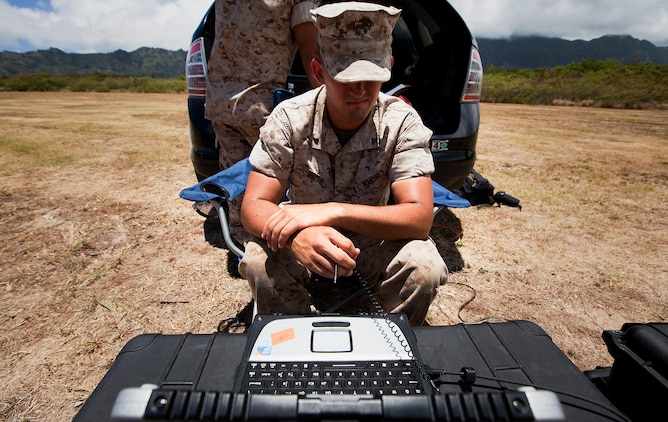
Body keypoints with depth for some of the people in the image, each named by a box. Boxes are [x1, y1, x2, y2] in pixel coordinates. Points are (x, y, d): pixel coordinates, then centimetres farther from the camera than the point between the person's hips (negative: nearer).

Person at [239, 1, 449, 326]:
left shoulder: (403, 122, -19)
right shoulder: (289, 118, -18)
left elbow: (420, 218, -27)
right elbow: (254, 206, -21)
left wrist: (332, 211, -40)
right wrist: (298, 235, -44)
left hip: (376, 238, 0)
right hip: (306, 238, 1)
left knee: (425, 267, -27)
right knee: (258, 263, -28)